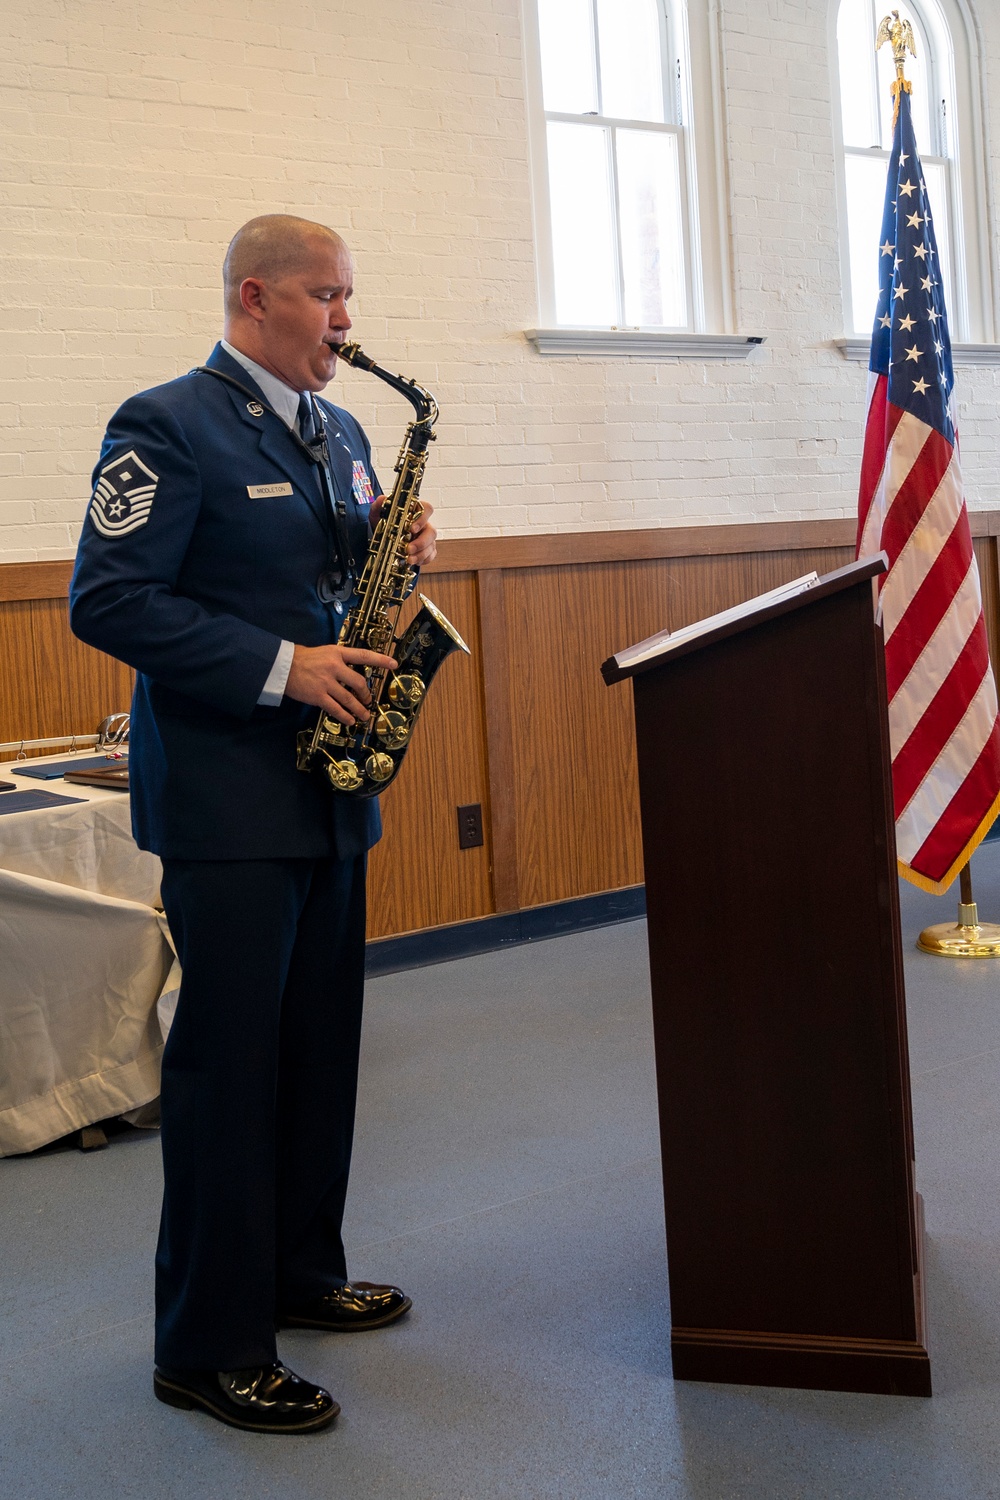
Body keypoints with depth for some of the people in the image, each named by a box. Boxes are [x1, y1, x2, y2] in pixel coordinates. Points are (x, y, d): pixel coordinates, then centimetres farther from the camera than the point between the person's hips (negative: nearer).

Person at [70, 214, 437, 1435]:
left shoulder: (338, 432, 16)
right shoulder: (168, 427, -9)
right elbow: (109, 600, -16)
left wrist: (396, 554, 1)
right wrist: (280, 669, -21)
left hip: (329, 785, 8)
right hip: (226, 796, -8)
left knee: (319, 1045, 14)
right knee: (228, 1058, -3)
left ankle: (299, 1273, 30)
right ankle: (208, 1347, 9)